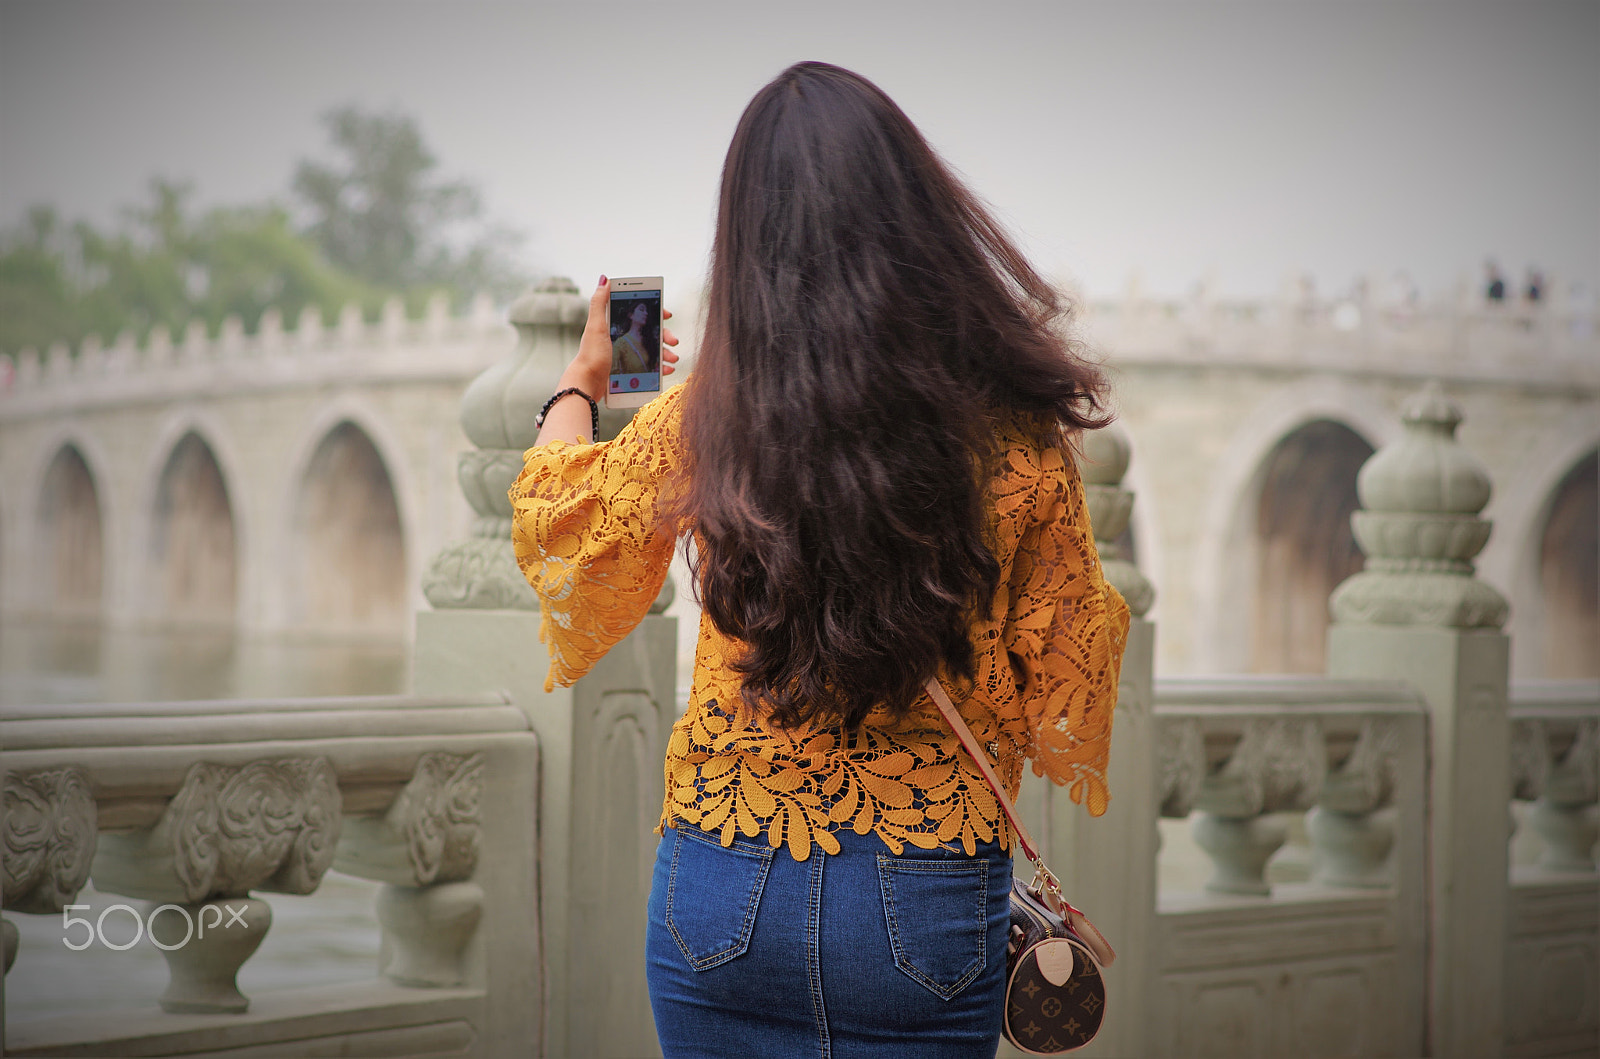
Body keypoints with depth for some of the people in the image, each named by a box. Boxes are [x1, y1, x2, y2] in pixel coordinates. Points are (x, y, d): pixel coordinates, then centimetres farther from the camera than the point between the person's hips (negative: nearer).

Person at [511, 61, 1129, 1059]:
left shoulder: (704, 423, -10)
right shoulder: (1018, 435, -11)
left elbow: (555, 514, 10)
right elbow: (1062, 688, -1)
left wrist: (581, 380, 28)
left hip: (725, 897, 0)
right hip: (931, 897, 0)